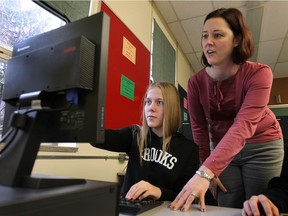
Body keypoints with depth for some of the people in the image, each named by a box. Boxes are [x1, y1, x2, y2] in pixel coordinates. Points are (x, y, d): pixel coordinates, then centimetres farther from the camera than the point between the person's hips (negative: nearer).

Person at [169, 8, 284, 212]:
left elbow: (243, 126, -34)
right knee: (228, 210, 7)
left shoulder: (259, 73, -22)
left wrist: (205, 172, -44)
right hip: (222, 150, 2)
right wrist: (208, 170, -7)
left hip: (262, 147, -2)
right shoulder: (196, 81, -13)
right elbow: (199, 128, -7)